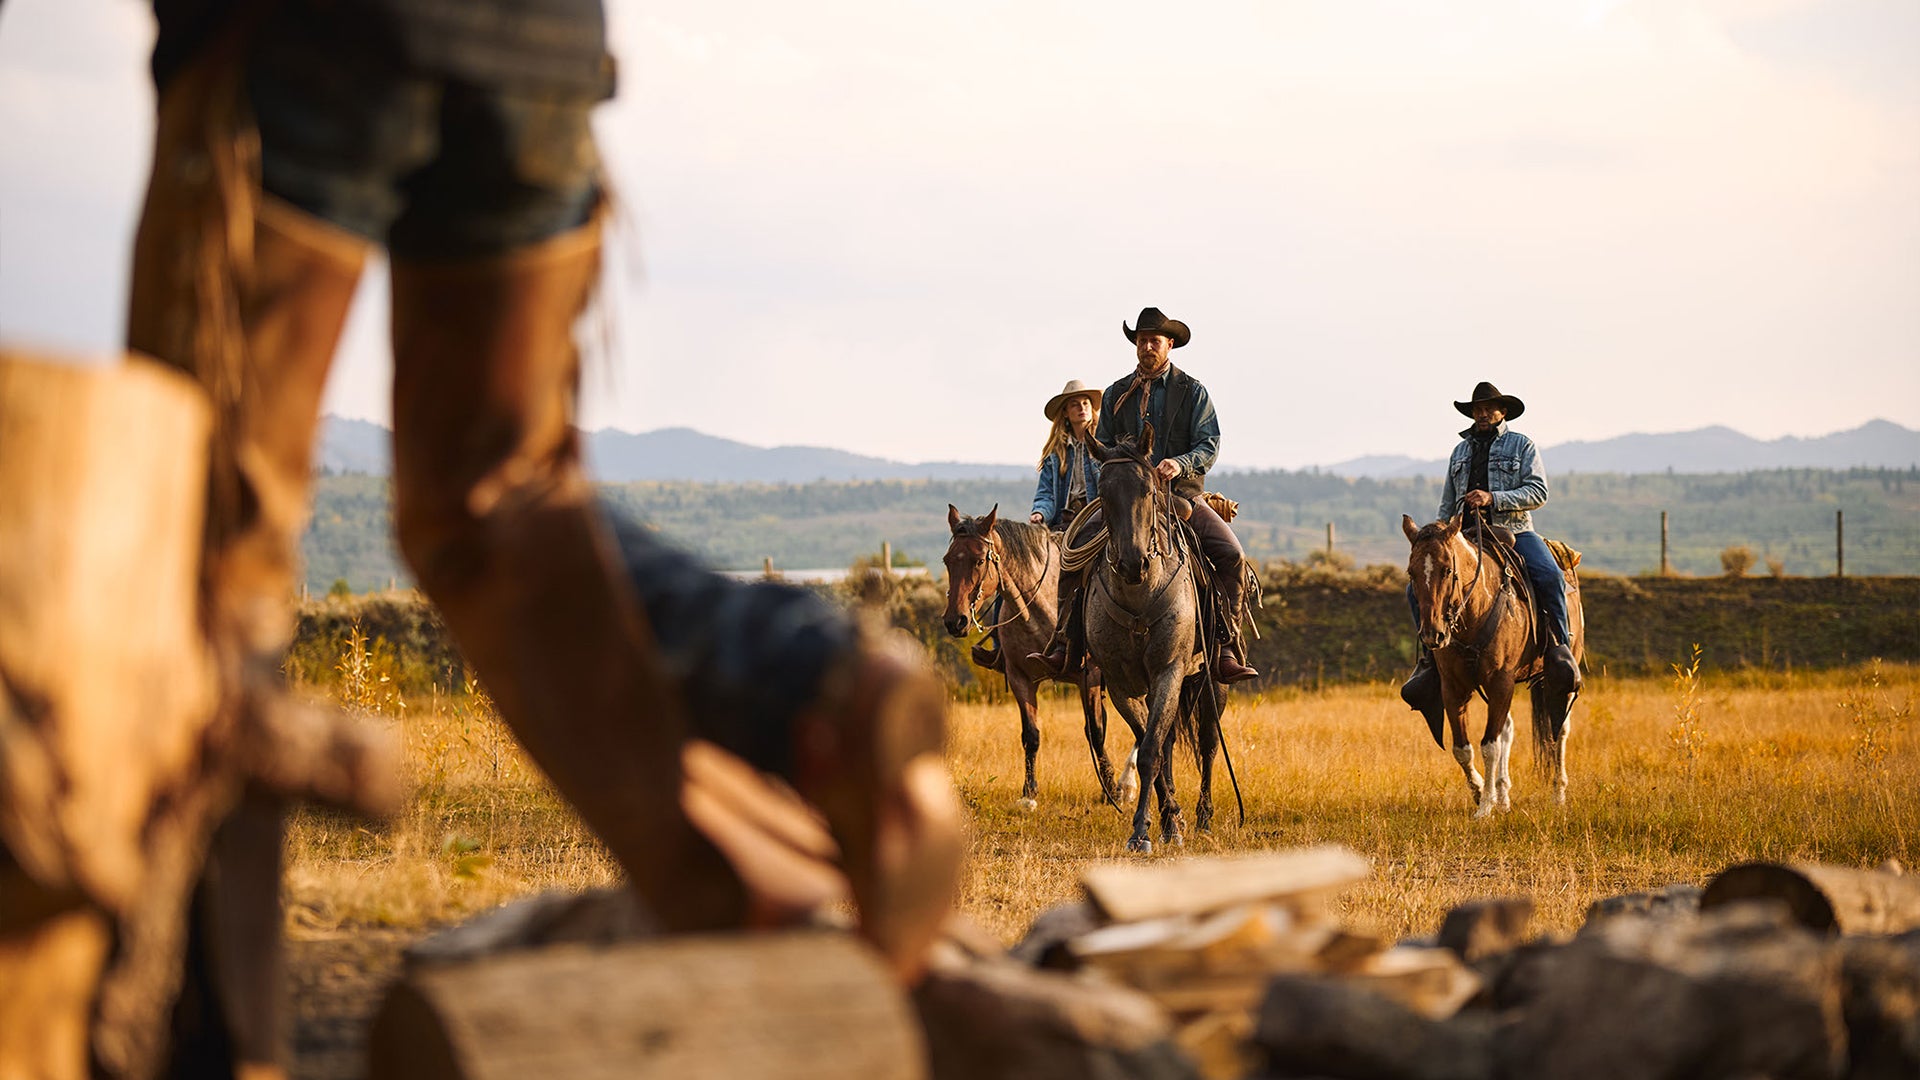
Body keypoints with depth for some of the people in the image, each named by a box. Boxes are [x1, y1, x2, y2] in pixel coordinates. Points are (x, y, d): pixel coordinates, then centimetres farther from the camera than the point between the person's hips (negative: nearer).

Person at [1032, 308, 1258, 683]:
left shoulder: (1192, 391, 6)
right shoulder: (1116, 394, 13)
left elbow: (1210, 444, -3)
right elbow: (1101, 447, 17)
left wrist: (1180, 464, -23)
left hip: (1182, 495, -2)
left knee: (1231, 554, -24)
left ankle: (1226, 650, -22)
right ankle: (1065, 644, -17)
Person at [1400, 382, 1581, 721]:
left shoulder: (1522, 445, 8)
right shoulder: (1460, 452, 22)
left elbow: (1538, 493, -5)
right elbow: (1447, 506, 26)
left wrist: (1493, 498, -17)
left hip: (1514, 531, -3)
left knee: (1550, 577, -33)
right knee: (1418, 588, -17)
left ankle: (1559, 647, -20)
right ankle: (1430, 658, -9)